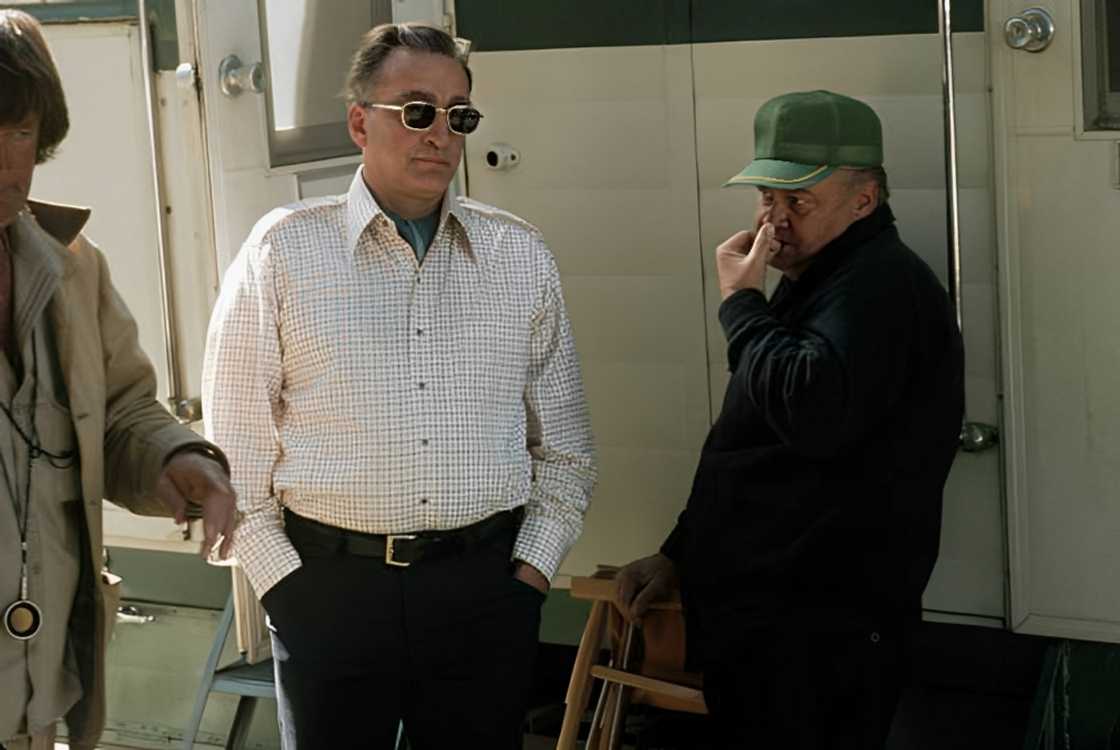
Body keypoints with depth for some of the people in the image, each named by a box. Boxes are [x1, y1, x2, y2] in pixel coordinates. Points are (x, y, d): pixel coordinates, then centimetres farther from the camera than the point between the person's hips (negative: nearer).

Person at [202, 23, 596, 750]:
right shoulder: (284, 250, -1)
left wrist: (531, 569, 3)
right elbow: (235, 444, 0)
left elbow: (565, 446, 11)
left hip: (486, 586, 2)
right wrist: (282, 581, -5)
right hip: (327, 587, -2)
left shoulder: (521, 255, 6)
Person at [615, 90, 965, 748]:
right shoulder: (816, 283, 18)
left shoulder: (883, 285, -16)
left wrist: (741, 303, -18)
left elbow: (812, 411, -32)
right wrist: (679, 555, 18)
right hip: (758, 620, 10)